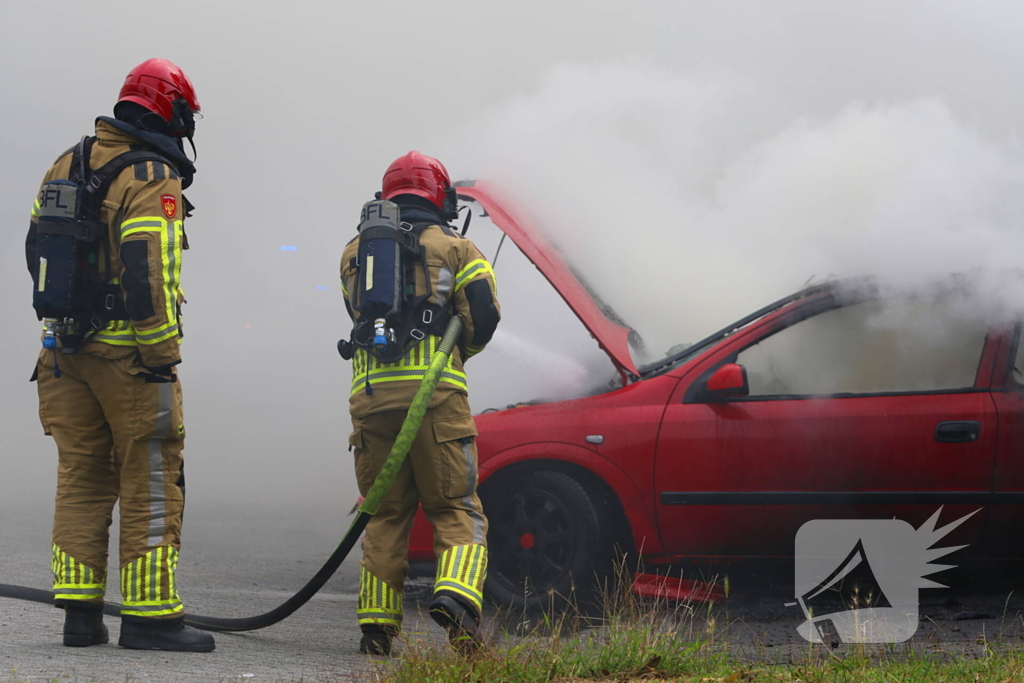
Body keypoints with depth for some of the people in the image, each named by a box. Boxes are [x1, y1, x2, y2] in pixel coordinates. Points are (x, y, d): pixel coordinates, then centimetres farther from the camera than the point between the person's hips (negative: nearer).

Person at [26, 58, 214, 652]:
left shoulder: (65, 167, 12)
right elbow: (150, 274, -21)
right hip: (127, 352, -7)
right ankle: (150, 615, 2)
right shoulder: (153, 178, -13)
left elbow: (39, 250, 17)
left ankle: (80, 610, 12)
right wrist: (161, 358, -18)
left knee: (82, 479, 12)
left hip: (66, 349, 7)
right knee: (151, 483, 0)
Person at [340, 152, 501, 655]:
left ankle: (376, 626, 6)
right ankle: (455, 594, -22)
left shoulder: (354, 252, 21)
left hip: (370, 392, 3)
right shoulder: (455, 249, 10)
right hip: (434, 390, -3)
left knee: (385, 513, 12)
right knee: (456, 509, 2)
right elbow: (484, 316, 1)